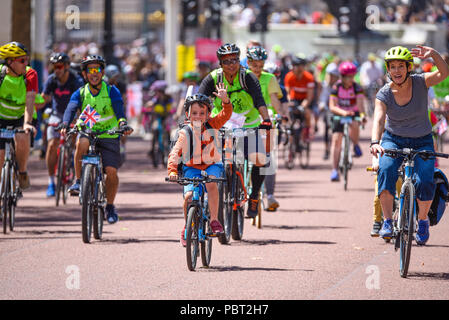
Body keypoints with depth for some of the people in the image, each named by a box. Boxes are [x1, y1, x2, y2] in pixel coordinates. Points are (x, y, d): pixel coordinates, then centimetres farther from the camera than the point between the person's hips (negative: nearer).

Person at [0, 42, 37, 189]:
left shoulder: (30, 74, -19)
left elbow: (29, 101, -28)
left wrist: (27, 123, -44)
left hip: (20, 118, -1)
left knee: (22, 138, -32)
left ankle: (23, 173, -9)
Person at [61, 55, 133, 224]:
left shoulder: (111, 91, -2)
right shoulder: (80, 94, 1)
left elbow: (119, 110, -16)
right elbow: (71, 109, -15)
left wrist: (123, 124, -37)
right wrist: (65, 125, -36)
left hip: (109, 136, 0)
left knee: (111, 171, -13)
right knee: (81, 143, -35)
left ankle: (110, 206, 9)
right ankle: (78, 181, -20)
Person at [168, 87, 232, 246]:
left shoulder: (212, 125, -5)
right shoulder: (185, 133, -12)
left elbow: (226, 114, -18)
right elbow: (175, 153, -19)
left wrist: (225, 100, -37)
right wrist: (172, 170, -34)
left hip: (212, 165, 1)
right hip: (192, 167, 0)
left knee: (211, 183, -33)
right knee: (189, 196, -21)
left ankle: (214, 219, -22)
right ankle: (187, 227, 6)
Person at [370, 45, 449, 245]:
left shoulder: (420, 83, -14)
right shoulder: (384, 94, -14)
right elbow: (379, 119, -28)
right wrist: (375, 143, -47)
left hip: (422, 142, 0)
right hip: (394, 140, 0)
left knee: (425, 182, -21)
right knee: (386, 171, -29)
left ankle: (422, 221, 5)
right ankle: (387, 221, -20)